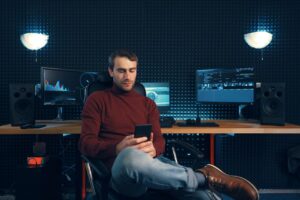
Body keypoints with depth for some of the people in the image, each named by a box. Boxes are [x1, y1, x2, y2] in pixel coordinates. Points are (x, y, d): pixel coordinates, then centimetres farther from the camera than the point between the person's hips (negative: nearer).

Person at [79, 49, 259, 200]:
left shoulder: (148, 103, 20)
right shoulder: (97, 100, 10)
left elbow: (159, 141, 12)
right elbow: (86, 143, 1)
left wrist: (152, 149, -14)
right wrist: (118, 148, -20)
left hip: (153, 162, 2)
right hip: (121, 167, -1)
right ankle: (205, 177, -26)